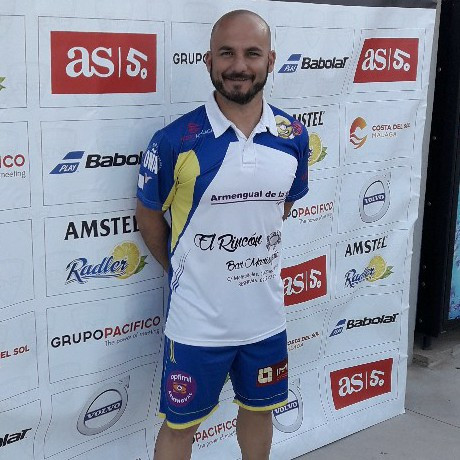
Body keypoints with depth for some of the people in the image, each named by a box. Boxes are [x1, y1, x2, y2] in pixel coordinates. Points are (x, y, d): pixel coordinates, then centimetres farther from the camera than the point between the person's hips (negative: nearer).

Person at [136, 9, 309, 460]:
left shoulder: (293, 136, -4)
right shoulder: (175, 140, -16)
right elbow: (148, 215, -2)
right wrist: (183, 269, 7)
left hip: (265, 313, 4)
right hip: (197, 320, -3)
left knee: (258, 409, 23)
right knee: (180, 424, 13)